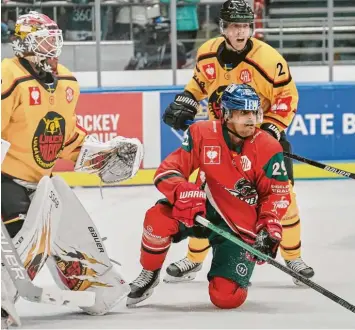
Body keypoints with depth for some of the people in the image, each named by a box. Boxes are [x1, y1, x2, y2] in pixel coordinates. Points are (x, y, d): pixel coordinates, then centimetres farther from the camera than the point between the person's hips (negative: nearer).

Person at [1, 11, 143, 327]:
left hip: (42, 179, 8)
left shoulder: (67, 83, 8)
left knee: (74, 232, 13)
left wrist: (99, 152, 14)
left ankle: (101, 287, 28)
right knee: (26, 239, -22)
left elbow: (67, 134, 20)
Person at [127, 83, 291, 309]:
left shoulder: (268, 148, -14)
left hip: (241, 225, -1)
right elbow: (167, 172, -13)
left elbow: (277, 194, -4)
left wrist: (270, 228, -20)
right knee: (159, 219, -32)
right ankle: (149, 275, -2)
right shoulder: (202, 134, -13)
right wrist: (184, 192, -35)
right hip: (202, 209, 1)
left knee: (226, 297, -16)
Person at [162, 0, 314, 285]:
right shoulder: (208, 54, -8)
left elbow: (287, 98, -15)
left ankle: (293, 257, 6)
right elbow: (199, 83, 13)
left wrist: (270, 130, -22)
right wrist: (182, 106, 0)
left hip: (264, 133, -3)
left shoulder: (268, 59, -22)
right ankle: (194, 259, 15)